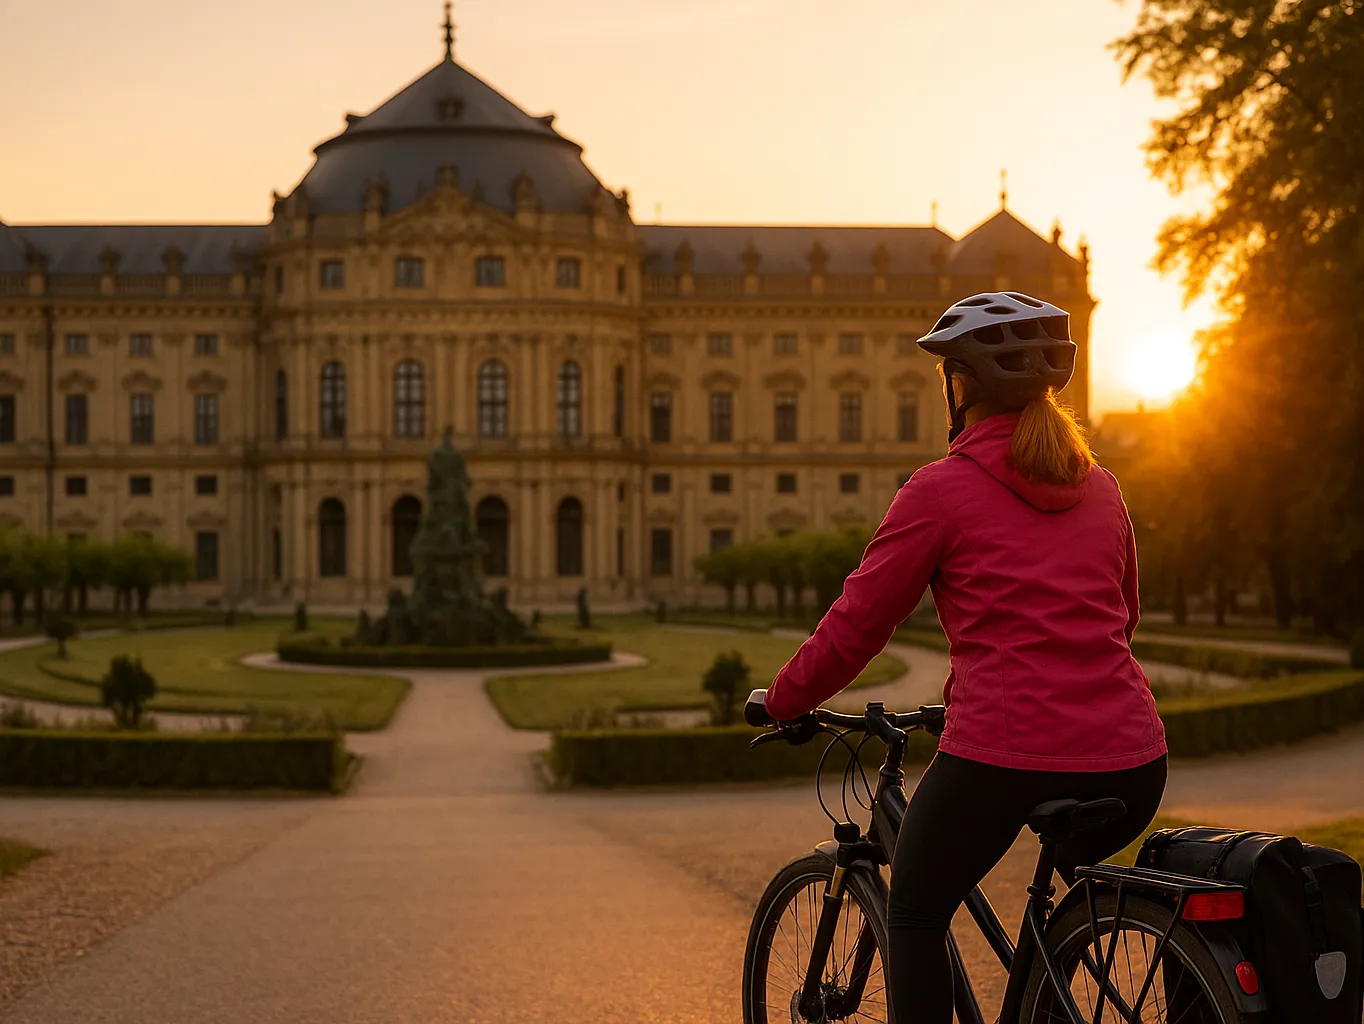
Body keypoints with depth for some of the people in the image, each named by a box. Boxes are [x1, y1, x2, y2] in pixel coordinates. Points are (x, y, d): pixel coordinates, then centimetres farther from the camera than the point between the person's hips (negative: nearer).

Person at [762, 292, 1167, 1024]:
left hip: (1002, 757, -5)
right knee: (1078, 872, 36)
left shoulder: (942, 489, -1)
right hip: (1129, 766, 6)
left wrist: (780, 702, 18)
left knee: (914, 913, 19)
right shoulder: (1099, 488, 15)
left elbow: (855, 626, 2)